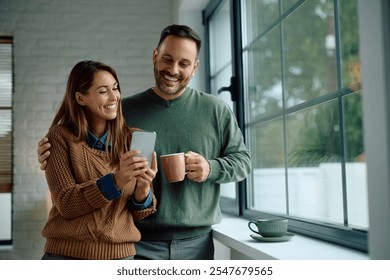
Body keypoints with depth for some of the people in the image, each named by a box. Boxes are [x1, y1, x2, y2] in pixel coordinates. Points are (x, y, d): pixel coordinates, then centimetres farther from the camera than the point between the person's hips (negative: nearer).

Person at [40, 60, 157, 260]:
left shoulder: (132, 139, 2)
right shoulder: (60, 136, -5)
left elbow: (138, 212, 2)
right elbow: (66, 204, -12)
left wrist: (143, 189, -19)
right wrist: (116, 180, -24)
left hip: (119, 255, 2)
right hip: (67, 255, -2)